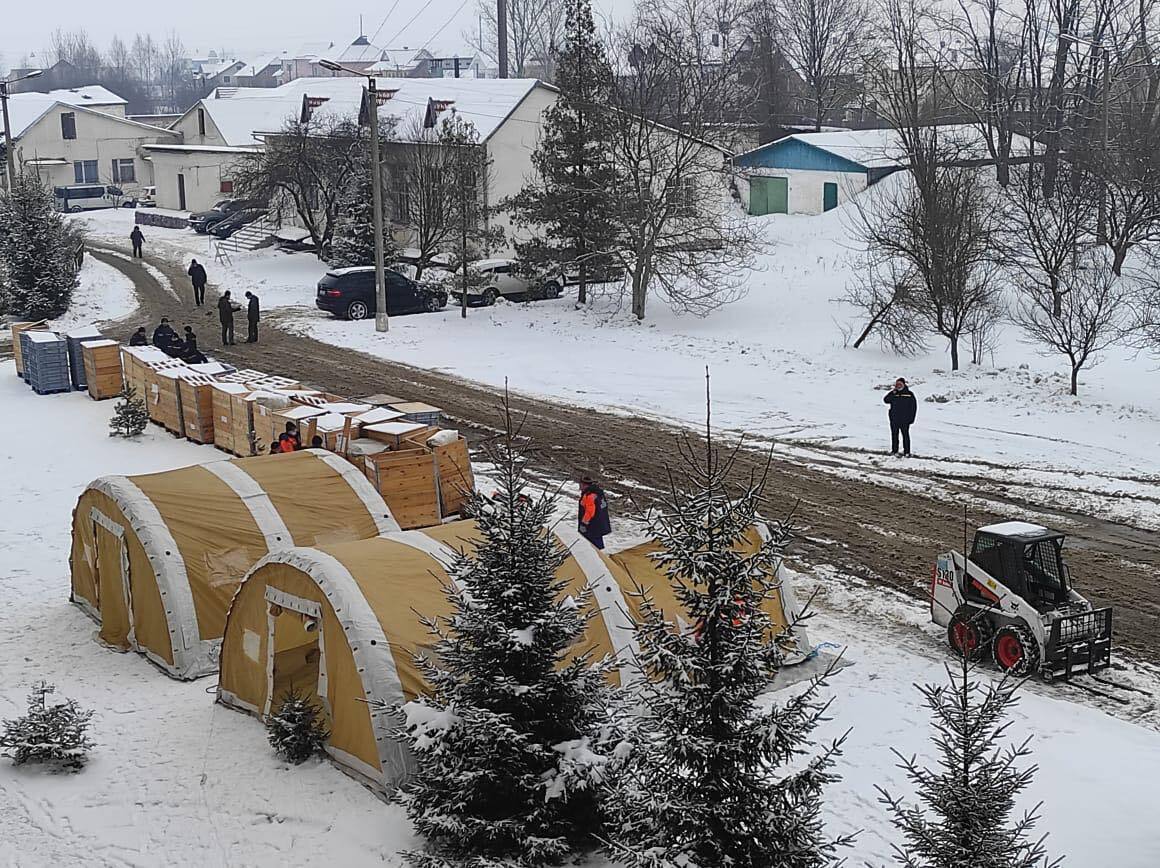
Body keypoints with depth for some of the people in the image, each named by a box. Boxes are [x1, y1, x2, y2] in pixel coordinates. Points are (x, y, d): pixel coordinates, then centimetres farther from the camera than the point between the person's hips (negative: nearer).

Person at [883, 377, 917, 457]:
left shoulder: (909, 394, 0)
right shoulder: (893, 394, 6)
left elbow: (914, 407, 1)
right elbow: (886, 400, -8)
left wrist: (911, 418, -4)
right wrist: (893, 392, -17)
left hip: (905, 420, -3)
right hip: (894, 419, 3)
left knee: (905, 435, -1)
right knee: (894, 435, 10)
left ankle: (907, 452, 3)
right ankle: (894, 450, 21)